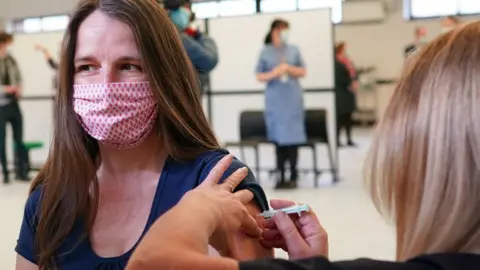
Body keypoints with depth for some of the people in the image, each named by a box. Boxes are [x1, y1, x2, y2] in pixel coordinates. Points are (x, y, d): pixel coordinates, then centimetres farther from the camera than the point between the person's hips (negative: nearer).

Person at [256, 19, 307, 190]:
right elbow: (259, 76, 4)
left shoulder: (294, 50, 8)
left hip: (292, 98, 1)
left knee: (293, 136, -5)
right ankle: (281, 176, 4)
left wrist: (289, 69, -7)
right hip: (274, 99, 0)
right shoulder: (265, 52, 5)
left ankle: (293, 176, 0)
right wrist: (273, 74, -14)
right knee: (278, 137, -1)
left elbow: (303, 72, 10)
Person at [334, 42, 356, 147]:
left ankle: (349, 139, 16)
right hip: (340, 93, -8)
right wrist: (349, 84, -16)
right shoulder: (336, 63, -14)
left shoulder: (347, 60, 13)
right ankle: (337, 140, 2)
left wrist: (354, 82, -4)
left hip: (349, 92, 8)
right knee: (340, 117, -5)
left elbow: (353, 72, 13)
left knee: (348, 116, 11)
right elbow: (339, 78, -19)